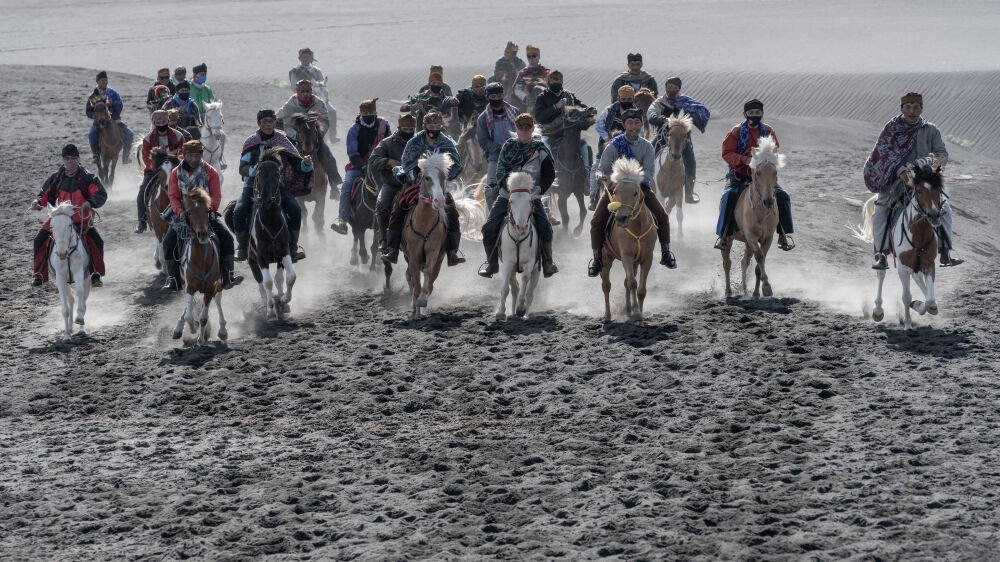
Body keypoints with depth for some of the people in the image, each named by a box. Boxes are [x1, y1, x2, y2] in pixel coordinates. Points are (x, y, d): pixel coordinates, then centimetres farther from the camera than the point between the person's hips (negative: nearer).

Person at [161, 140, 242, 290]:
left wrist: (209, 209, -20)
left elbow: (216, 195, -2)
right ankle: (173, 279, -12)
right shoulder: (176, 173, 4)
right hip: (184, 215, 0)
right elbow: (173, 196, -1)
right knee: (169, 241, -20)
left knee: (226, 237, -19)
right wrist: (180, 211, -19)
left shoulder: (210, 172, 2)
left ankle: (228, 276, -13)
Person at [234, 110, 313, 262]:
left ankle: (293, 248, -10)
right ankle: (242, 247, -5)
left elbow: (298, 164, 4)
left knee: (296, 210, -23)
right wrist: (255, 169, -26)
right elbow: (242, 169, -4)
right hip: (253, 186, -1)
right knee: (238, 212, -25)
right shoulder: (251, 142, 1)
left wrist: (306, 164, -21)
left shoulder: (282, 141, 4)